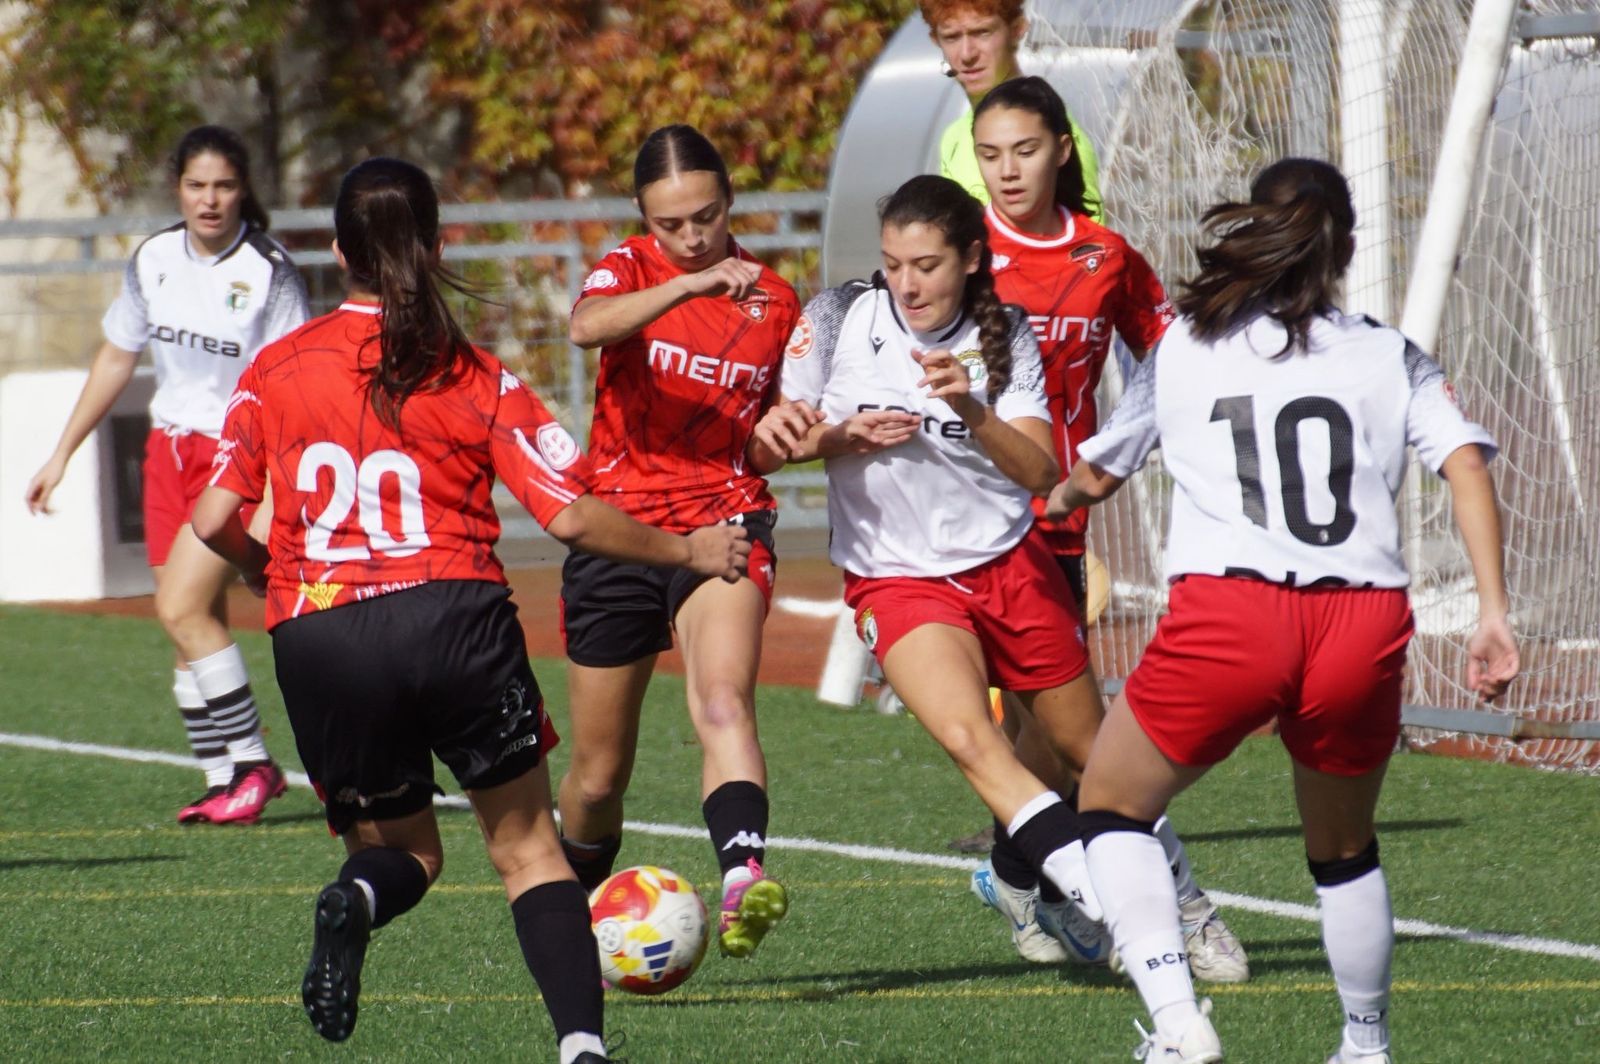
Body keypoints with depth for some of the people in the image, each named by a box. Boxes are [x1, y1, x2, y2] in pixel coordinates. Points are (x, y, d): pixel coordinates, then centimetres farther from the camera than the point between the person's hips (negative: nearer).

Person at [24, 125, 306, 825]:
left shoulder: (268, 271, -13)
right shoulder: (153, 261, 4)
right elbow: (116, 360, 17)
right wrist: (62, 454, 19)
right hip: (170, 448, 6)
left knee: (181, 610, -16)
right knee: (192, 621, 3)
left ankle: (253, 762, -6)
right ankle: (223, 779, 9)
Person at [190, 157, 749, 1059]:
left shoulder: (276, 370, 7)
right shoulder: (478, 379, 4)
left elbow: (215, 521, 5)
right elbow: (574, 516, 0)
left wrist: (269, 571, 27)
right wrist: (689, 551, 16)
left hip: (316, 640, 1)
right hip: (454, 618, -1)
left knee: (402, 846, 20)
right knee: (528, 846, 12)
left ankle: (356, 900, -17)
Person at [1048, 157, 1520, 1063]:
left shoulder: (1184, 349, 20)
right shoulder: (1392, 358, 18)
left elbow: (1094, 477, 34)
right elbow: (1466, 462, 2)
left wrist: (1061, 498, 57)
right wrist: (1494, 614, -1)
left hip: (1227, 615, -1)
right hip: (1365, 627, 2)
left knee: (1112, 807, 19)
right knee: (1344, 851, 26)